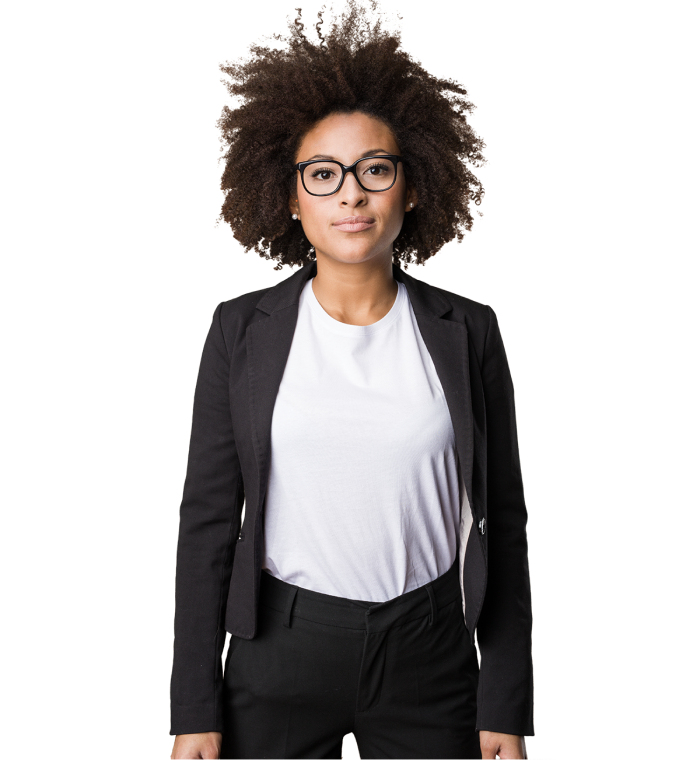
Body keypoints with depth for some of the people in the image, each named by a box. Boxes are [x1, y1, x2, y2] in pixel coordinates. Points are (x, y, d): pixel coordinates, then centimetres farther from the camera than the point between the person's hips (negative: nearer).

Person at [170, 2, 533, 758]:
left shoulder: (467, 332, -1)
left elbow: (501, 517, 2)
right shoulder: (242, 329, -2)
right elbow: (208, 517, -1)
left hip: (429, 658, 1)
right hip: (280, 649, 0)